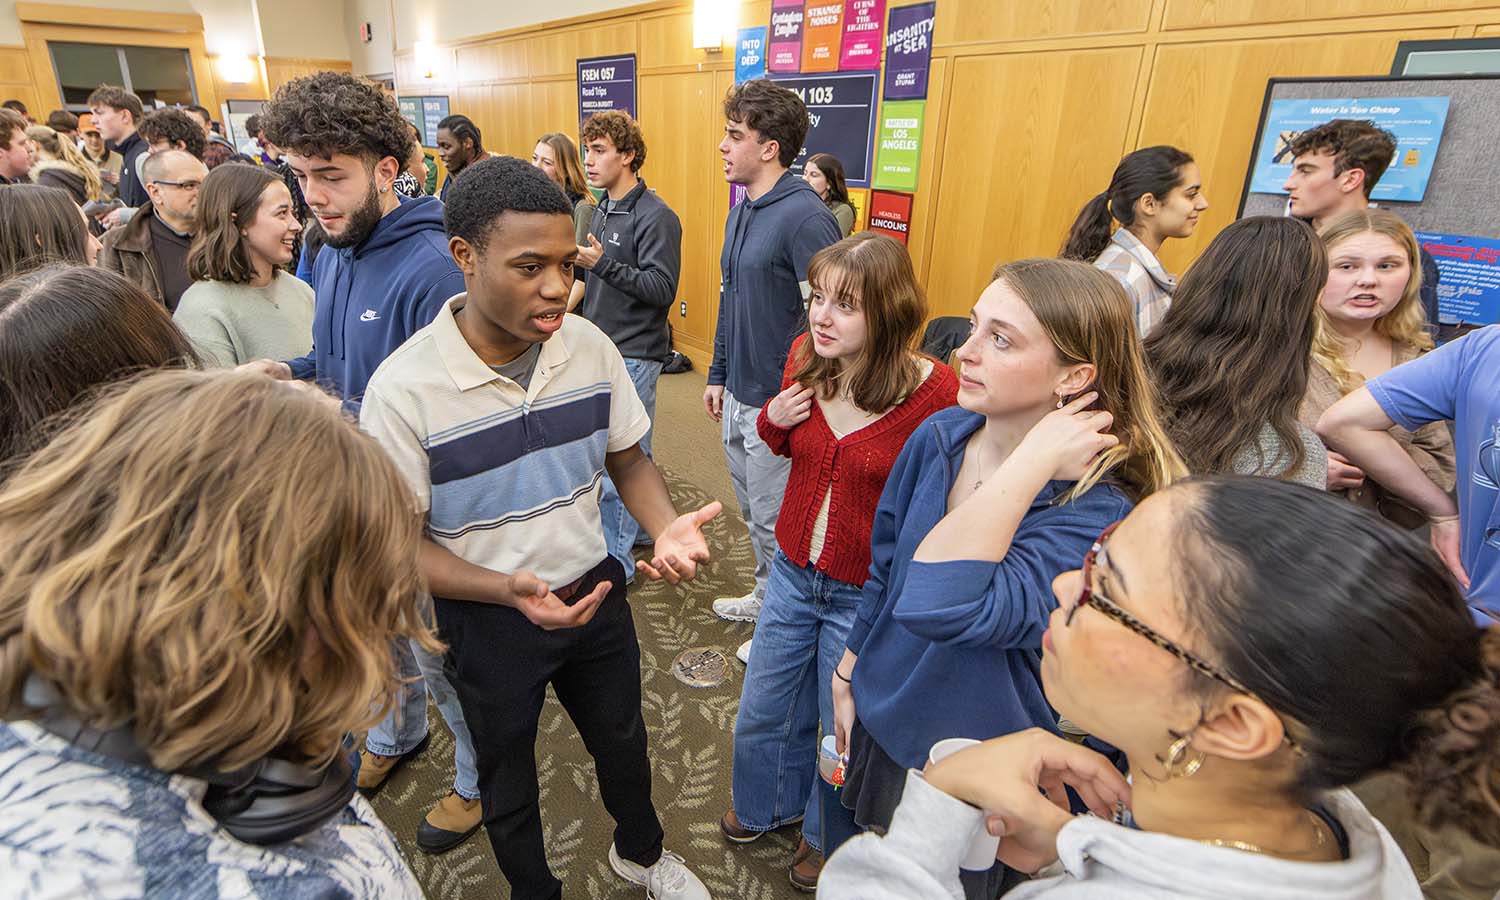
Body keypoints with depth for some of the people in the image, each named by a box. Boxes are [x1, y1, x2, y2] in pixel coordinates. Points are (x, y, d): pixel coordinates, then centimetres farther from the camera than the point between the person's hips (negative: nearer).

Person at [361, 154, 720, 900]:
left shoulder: (588, 346, -13)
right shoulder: (403, 388, -24)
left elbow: (627, 459, -1)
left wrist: (666, 526, -22)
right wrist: (508, 590, -33)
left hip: (595, 589, 4)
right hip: (487, 621, -3)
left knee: (622, 740, 27)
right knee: (508, 781, 22)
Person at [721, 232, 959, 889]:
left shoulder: (934, 391, -24)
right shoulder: (804, 358, -8)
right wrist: (772, 420, -12)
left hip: (869, 592, -4)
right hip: (794, 570, 5)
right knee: (763, 710, 24)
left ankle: (828, 836, 53)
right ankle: (768, 802, 57)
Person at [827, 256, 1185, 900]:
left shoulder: (1093, 513, -30)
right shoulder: (938, 437, -11)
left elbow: (937, 607, -46)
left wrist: (1031, 463, -38)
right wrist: (848, 677, 10)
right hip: (879, 724, 6)